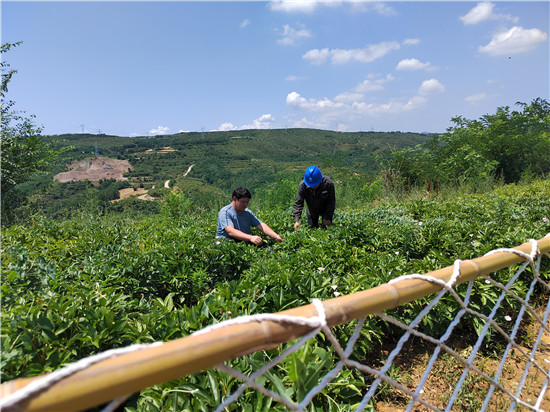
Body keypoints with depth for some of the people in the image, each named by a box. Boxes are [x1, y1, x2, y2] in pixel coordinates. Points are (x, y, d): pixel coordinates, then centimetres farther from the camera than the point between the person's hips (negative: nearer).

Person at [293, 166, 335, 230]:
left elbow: (331, 202, -18)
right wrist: (296, 220, -39)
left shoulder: (328, 183, -31)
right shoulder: (302, 185, -29)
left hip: (326, 210, -2)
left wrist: (327, 218, -17)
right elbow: (298, 203, -28)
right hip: (312, 211, 2)